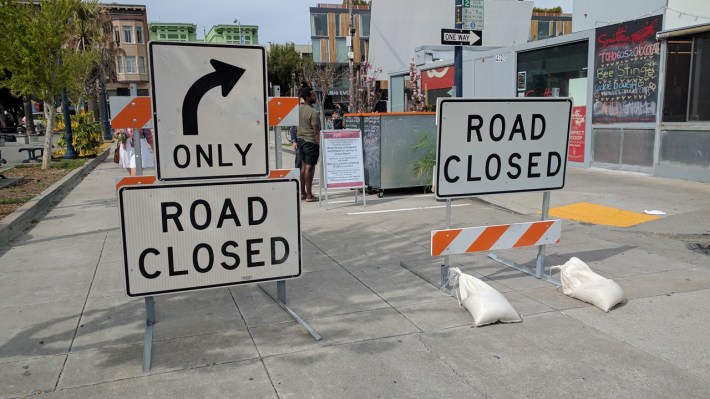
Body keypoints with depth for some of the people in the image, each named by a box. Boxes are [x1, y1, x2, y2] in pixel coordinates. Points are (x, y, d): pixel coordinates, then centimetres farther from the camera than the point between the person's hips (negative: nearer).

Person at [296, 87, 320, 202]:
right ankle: (309, 195, 1)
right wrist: (320, 145, -17)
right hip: (311, 142, -8)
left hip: (300, 140, 8)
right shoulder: (313, 112, -17)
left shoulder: (298, 109, 6)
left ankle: (302, 193, 21)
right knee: (309, 167, -4)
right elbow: (316, 131, -20)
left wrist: (296, 140, 22)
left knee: (303, 166, 16)